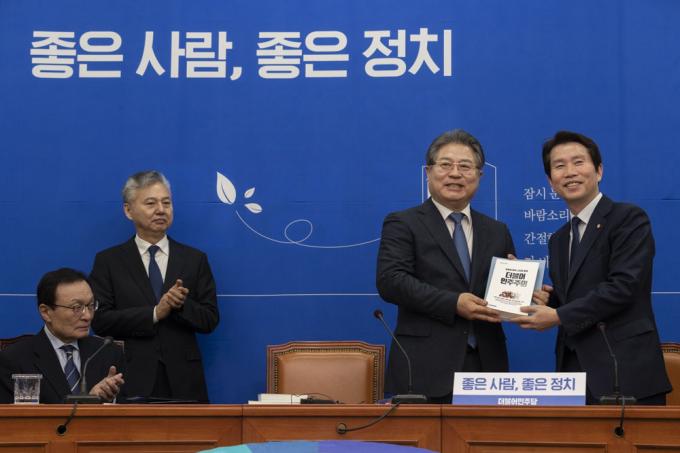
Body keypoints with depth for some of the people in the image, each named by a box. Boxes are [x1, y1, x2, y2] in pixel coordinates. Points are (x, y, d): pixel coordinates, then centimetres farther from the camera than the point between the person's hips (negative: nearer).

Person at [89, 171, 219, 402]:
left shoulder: (195, 259, 10)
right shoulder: (108, 261, 5)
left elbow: (210, 319, 5)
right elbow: (100, 320, -5)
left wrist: (182, 304, -15)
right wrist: (155, 313, -13)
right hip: (132, 380, -2)